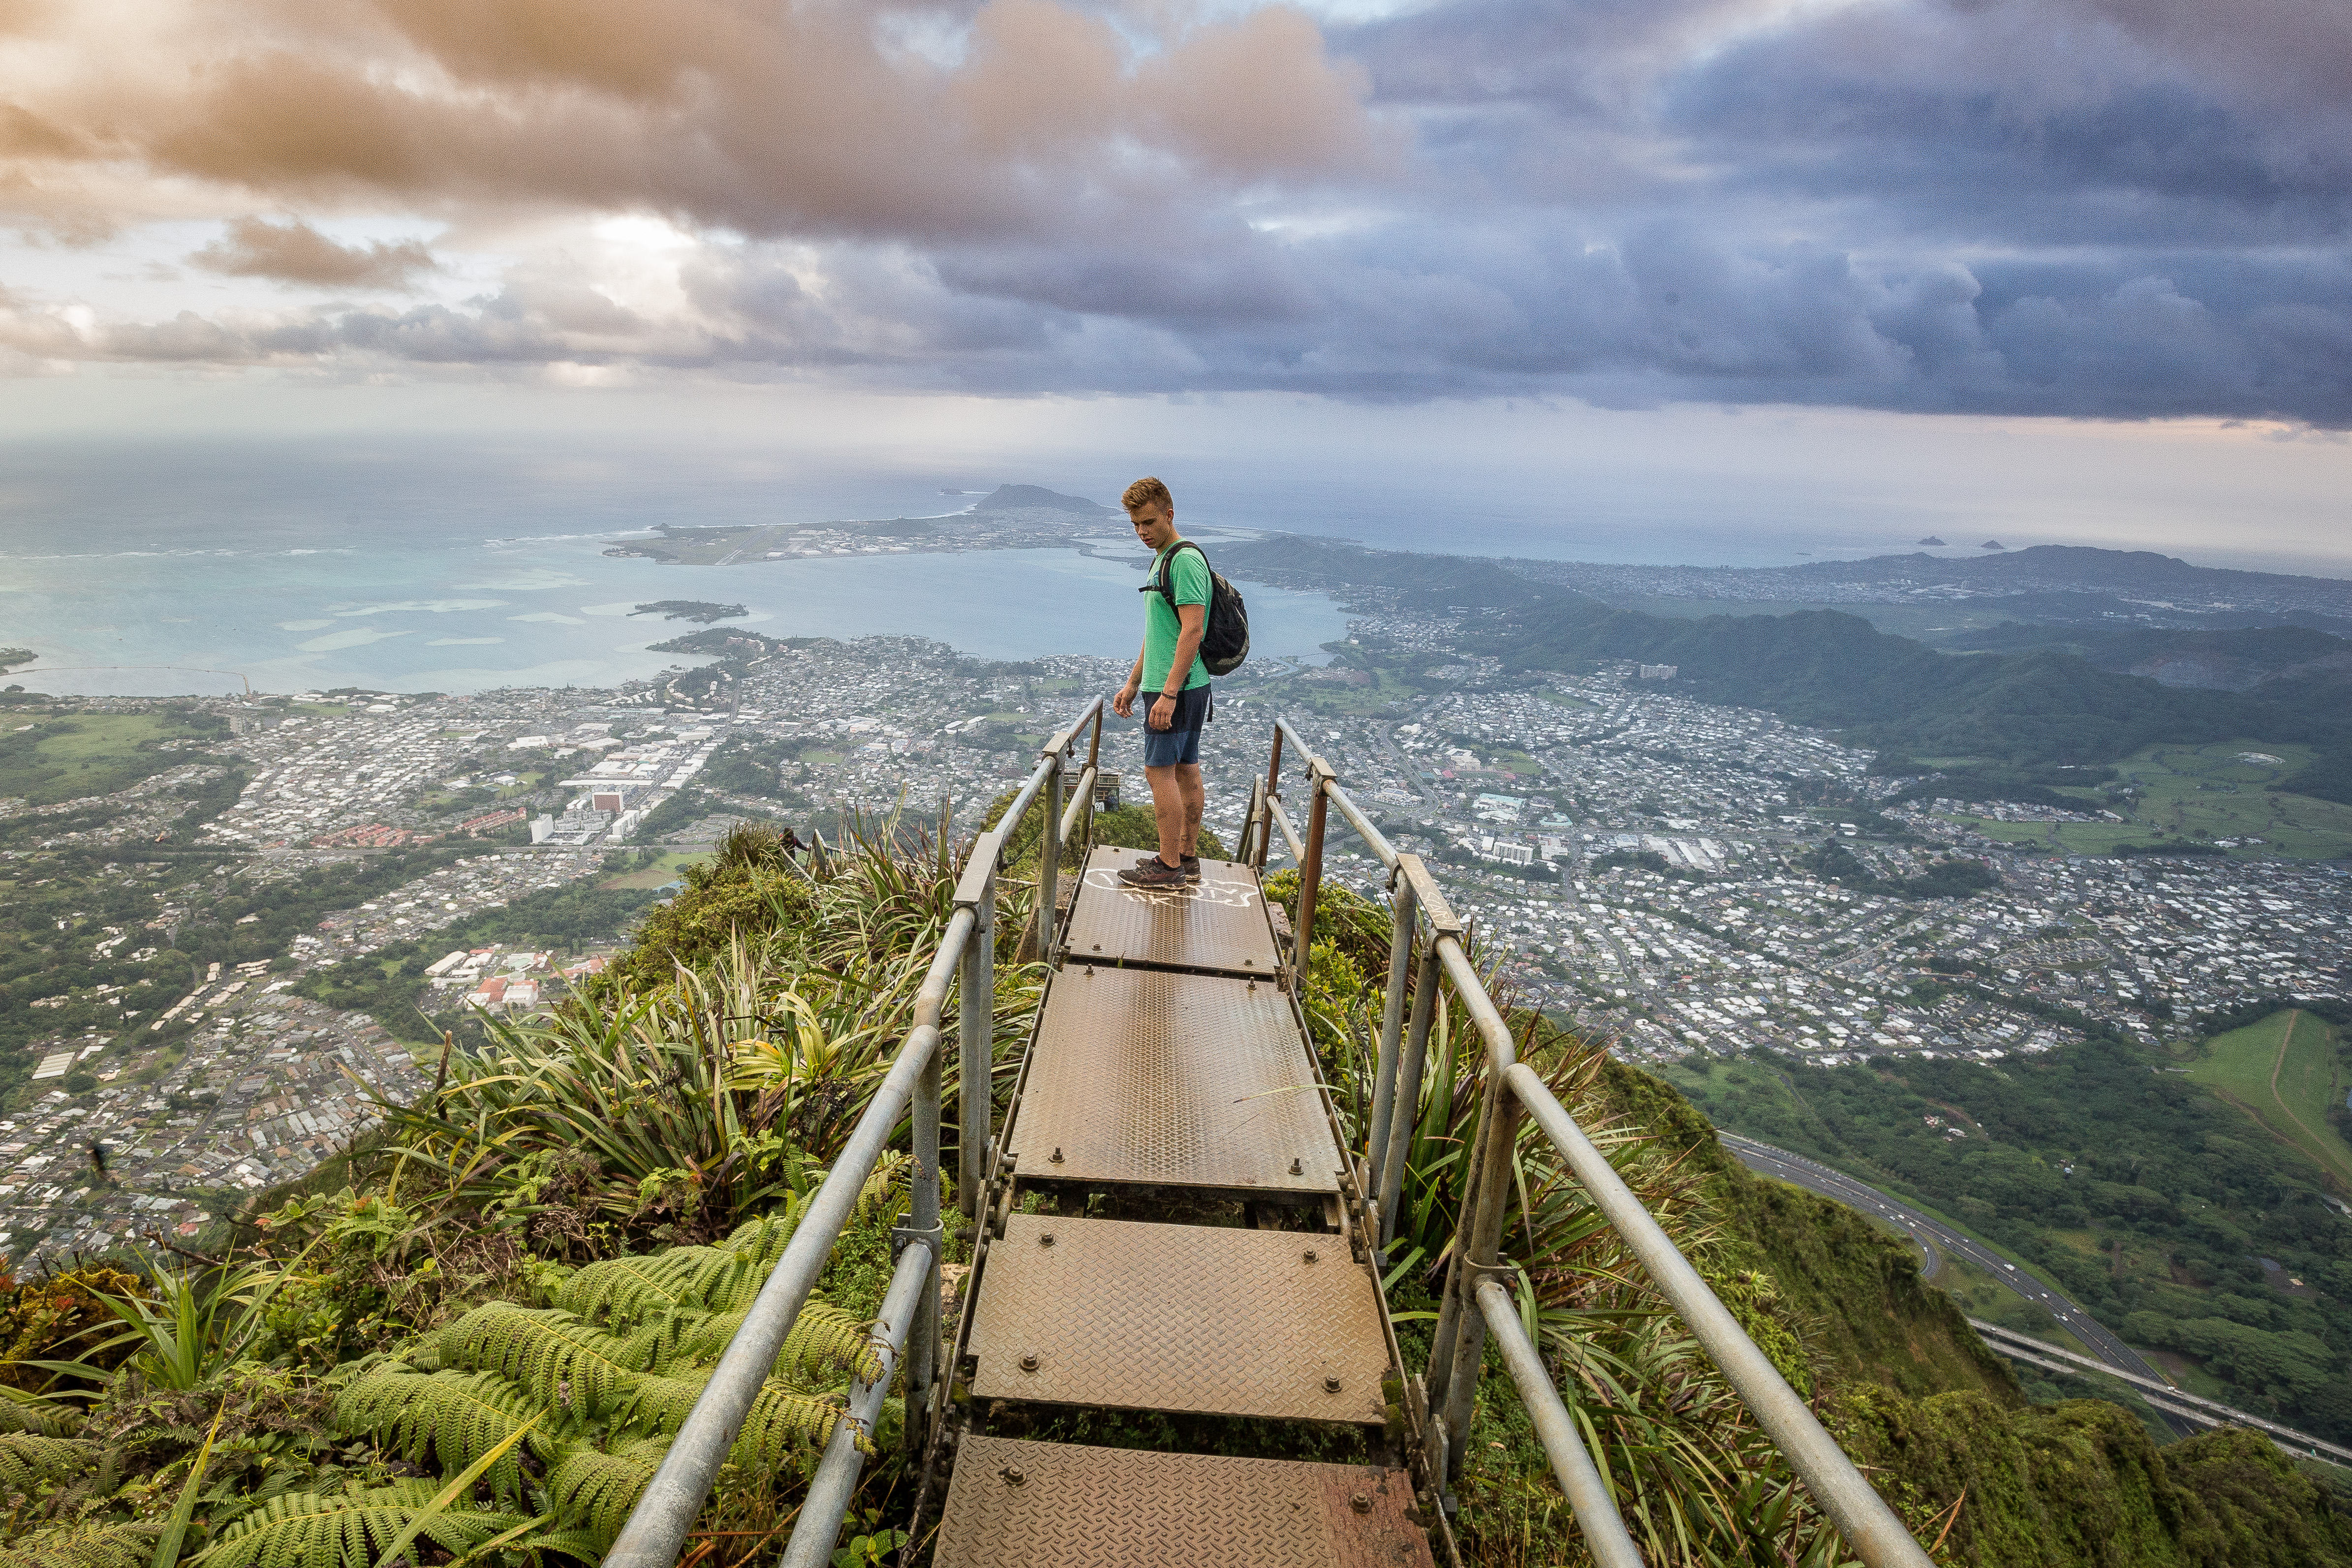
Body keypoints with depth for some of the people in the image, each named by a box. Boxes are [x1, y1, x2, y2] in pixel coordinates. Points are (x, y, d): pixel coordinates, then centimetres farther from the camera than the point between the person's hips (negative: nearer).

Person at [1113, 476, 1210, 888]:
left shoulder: (1186, 560, -16)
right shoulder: (1162, 559, 17)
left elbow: (1192, 632, -23)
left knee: (1160, 772, -6)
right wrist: (1132, 685, 22)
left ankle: (1169, 866, 1)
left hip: (1178, 689, -10)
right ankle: (1187, 857, 20)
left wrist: (1168, 694, -25)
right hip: (1184, 687, 10)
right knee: (1186, 770, 13)